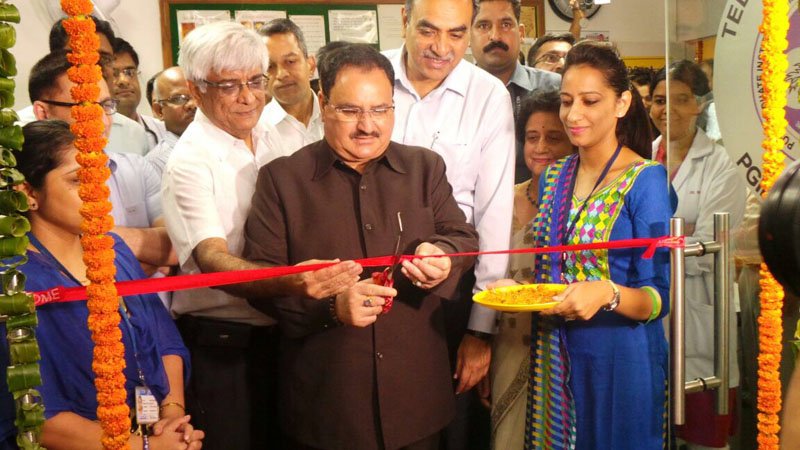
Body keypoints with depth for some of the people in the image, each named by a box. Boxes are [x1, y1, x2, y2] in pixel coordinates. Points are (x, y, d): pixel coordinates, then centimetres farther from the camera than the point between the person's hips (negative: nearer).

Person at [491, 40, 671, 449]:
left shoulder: (645, 180, -10)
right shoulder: (553, 178, 8)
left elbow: (659, 299, -13)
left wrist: (608, 294, -30)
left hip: (620, 358, -5)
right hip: (555, 359, 5)